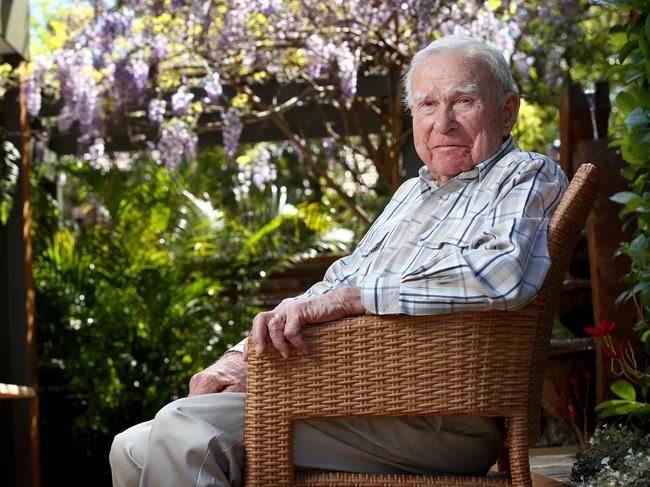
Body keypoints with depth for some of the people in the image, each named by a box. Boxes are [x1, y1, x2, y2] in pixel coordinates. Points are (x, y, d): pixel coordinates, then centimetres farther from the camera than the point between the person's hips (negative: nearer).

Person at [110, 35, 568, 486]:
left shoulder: (530, 177, 1)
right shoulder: (412, 192, 28)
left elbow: (505, 272, -23)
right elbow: (336, 283, 27)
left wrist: (349, 297, -20)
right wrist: (244, 356, 8)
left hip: (433, 415, -9)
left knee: (186, 431, -24)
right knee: (134, 450, 3)